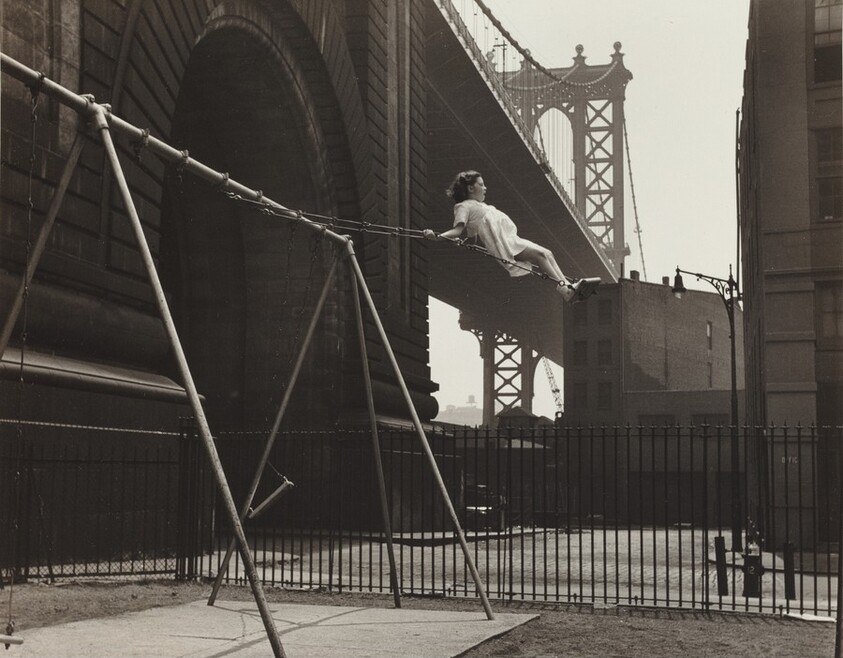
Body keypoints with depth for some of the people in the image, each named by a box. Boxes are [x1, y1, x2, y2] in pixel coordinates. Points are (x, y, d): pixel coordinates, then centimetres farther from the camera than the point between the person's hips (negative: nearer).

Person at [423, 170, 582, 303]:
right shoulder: (464, 206, 0)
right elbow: (458, 229, -13)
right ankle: (563, 288, -24)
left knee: (548, 254, -3)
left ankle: (567, 286, -9)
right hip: (503, 245, -10)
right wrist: (436, 236, -30)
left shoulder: (480, 205, 28)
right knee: (540, 254, -22)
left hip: (512, 240, 10)